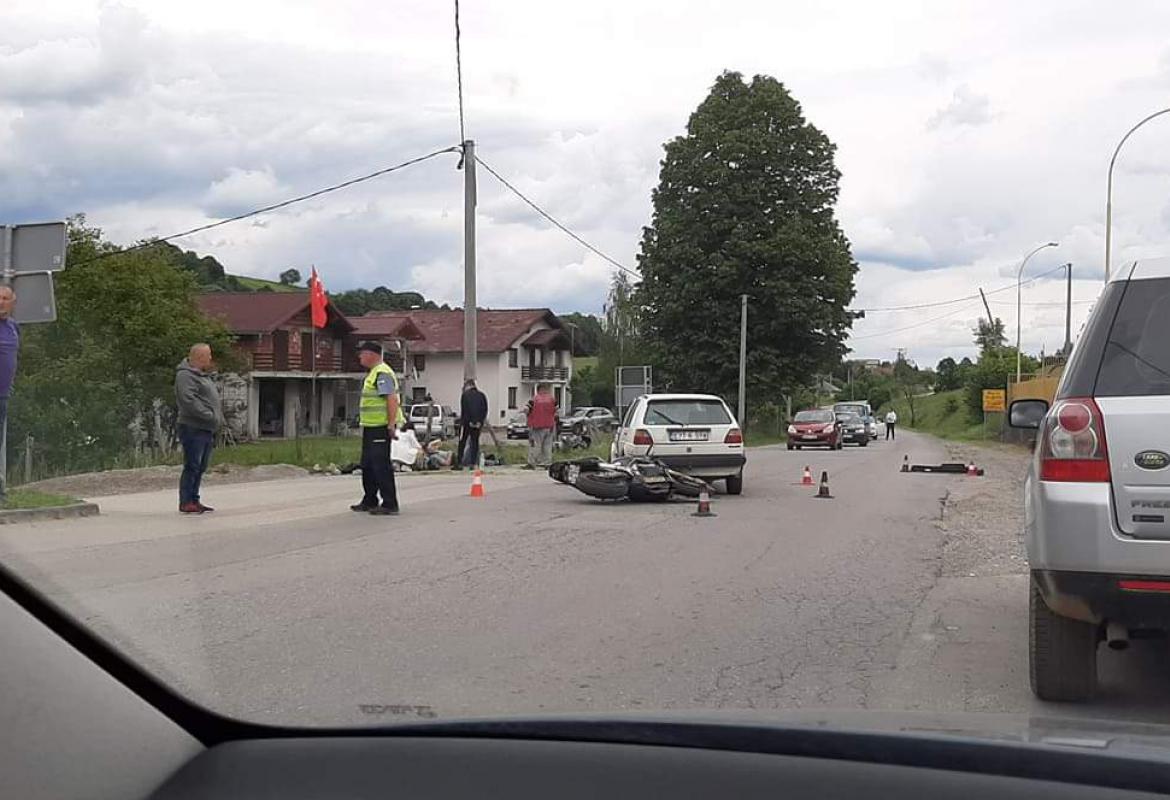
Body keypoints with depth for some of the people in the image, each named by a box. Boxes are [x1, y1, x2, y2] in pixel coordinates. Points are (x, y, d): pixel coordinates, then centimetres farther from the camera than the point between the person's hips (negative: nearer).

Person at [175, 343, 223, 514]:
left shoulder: (203, 375, 20)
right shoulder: (185, 375, -12)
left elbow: (213, 399, 26)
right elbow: (188, 400, -23)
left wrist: (219, 417, 13)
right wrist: (209, 415, -22)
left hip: (207, 429, 10)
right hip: (193, 428, -10)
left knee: (201, 467, 12)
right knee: (192, 466, -8)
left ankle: (194, 500, 19)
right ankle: (185, 503, -5)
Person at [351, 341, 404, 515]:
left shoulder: (382, 373, -15)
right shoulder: (373, 373, 19)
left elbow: (392, 399, -24)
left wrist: (391, 425, -27)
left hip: (381, 427, -11)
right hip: (371, 427, 11)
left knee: (381, 465, -9)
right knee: (368, 465, 17)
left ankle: (390, 504, -6)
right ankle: (369, 501, 27)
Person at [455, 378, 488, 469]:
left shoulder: (465, 395, -6)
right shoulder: (482, 395, 10)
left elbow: (463, 410, -12)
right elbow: (485, 410, 7)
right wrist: (480, 421, 5)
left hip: (467, 423, -4)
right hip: (478, 423, 5)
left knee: (462, 442, 2)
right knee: (475, 442, 9)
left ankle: (459, 463, -1)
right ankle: (473, 463, 5)